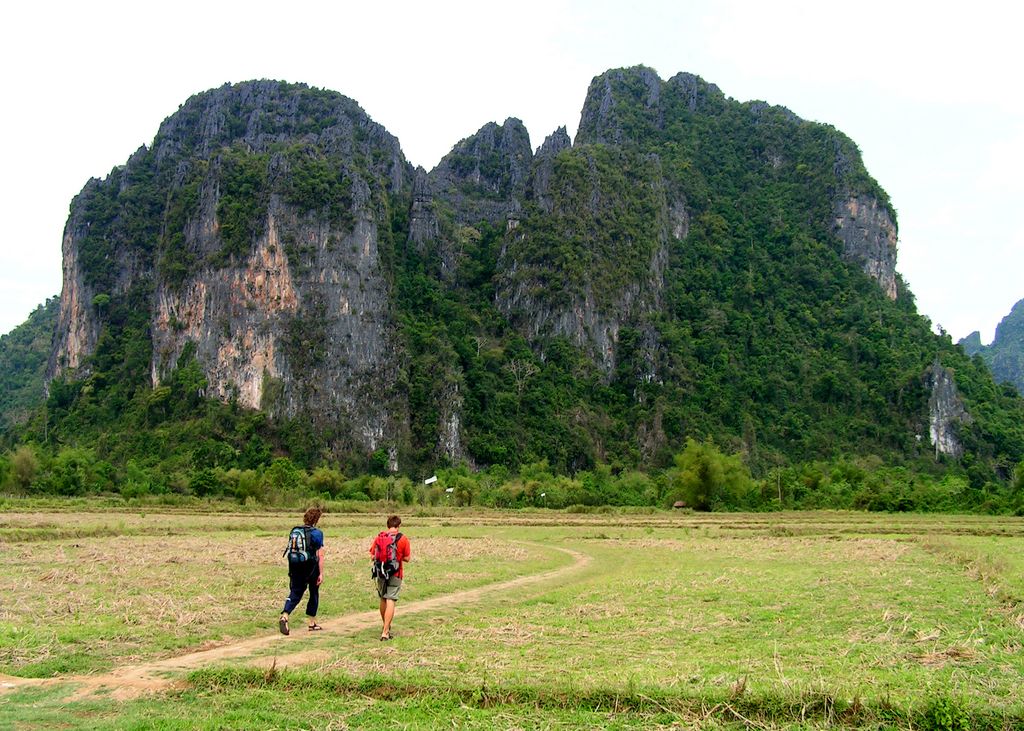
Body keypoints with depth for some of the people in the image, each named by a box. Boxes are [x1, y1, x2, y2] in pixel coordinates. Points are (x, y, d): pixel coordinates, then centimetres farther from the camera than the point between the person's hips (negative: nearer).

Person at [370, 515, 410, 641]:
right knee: (391, 602, -3)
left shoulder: (378, 538, 0)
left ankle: (385, 626, 36)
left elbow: (372, 557, 2)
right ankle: (385, 632, -8)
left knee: (383, 600, 20)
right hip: (395, 575, -3)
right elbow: (406, 558, -2)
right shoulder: (403, 539, -6)